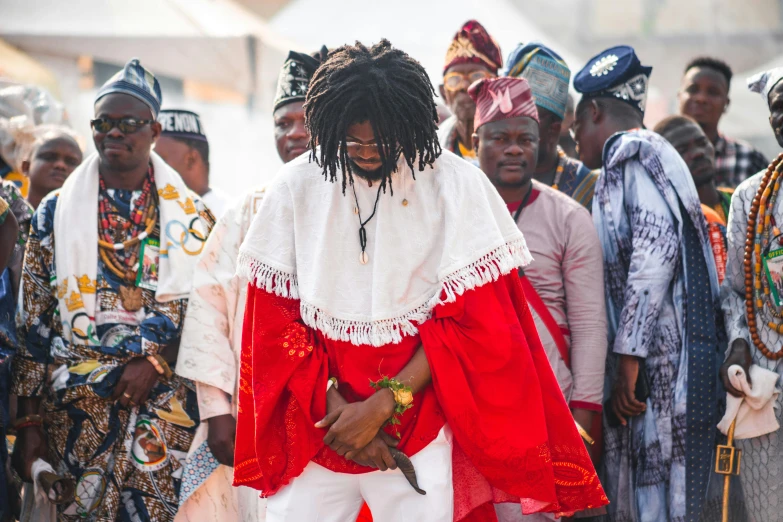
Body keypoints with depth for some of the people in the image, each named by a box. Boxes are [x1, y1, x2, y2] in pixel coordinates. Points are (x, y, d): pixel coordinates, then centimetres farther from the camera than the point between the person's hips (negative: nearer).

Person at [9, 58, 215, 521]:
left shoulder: (192, 216, 8)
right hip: (73, 409, 0)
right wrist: (29, 423, 1)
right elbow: (32, 324, 6)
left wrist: (158, 362, -10)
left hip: (166, 410, 0)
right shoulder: (55, 213, 7)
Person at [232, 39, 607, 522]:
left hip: (418, 426, -2)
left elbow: (469, 320, -7)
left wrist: (382, 406, -13)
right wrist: (334, 407, -10)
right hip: (313, 426, 2)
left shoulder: (457, 185, -6)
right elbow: (275, 319, 1)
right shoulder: (295, 188, -1)